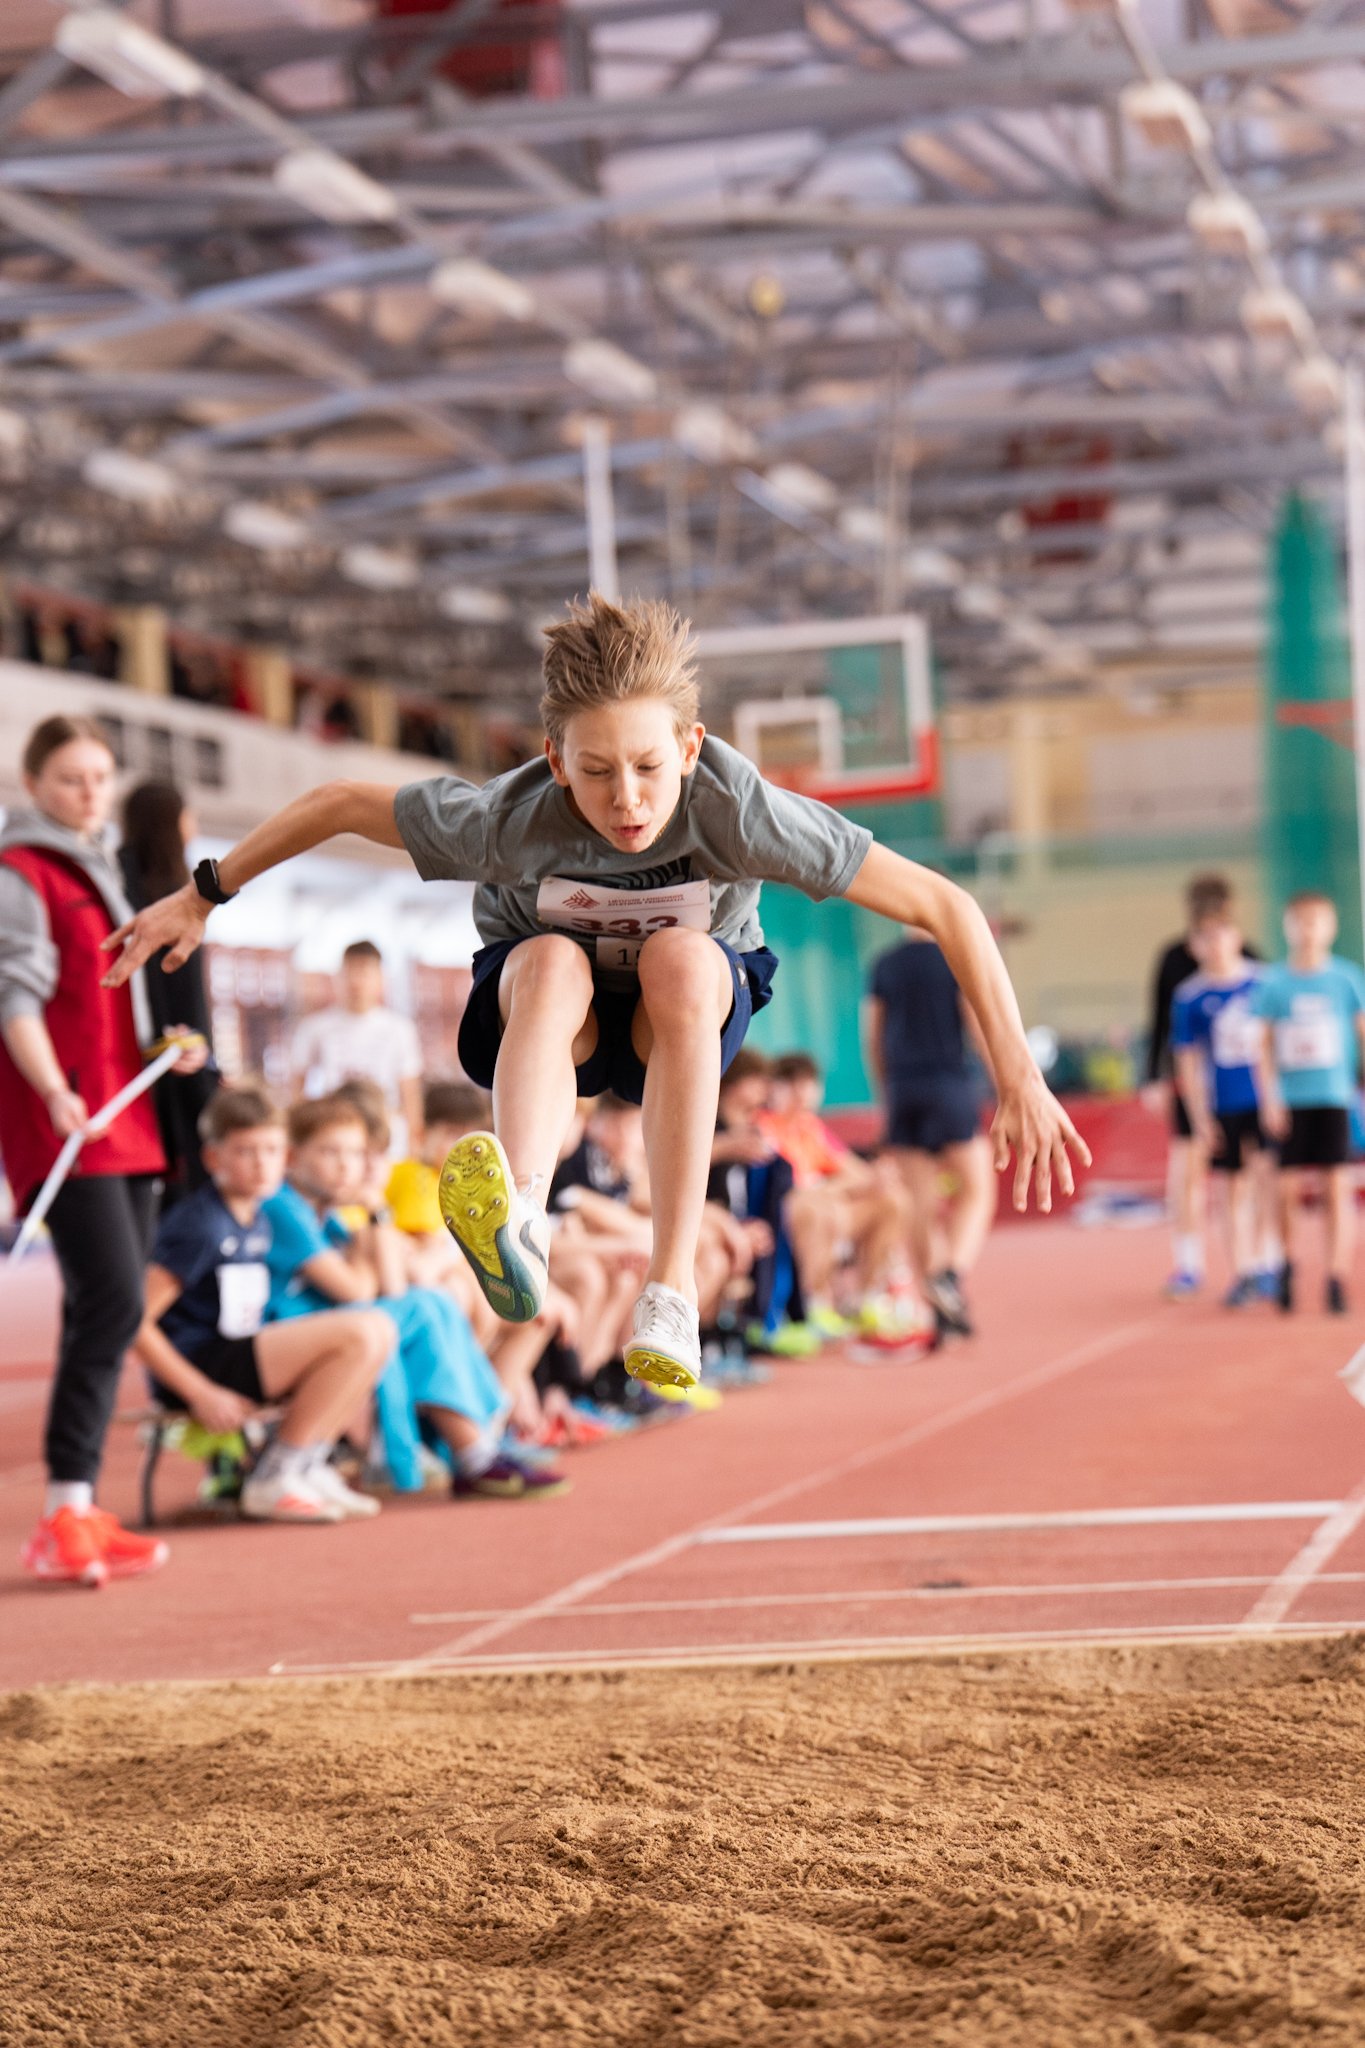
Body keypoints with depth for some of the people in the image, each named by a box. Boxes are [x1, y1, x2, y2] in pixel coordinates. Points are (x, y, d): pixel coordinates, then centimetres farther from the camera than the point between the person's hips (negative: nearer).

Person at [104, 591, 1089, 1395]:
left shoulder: (738, 811, -32)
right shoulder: (509, 820, -30)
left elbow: (946, 908, -29)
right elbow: (339, 803, -13)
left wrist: (1022, 1082, -30)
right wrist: (201, 899, -5)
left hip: (694, 1017, 0)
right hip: (541, 1006, 0)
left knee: (679, 956, -35)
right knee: (552, 961, -35)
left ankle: (672, 1290, -38)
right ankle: (520, 1223, -64)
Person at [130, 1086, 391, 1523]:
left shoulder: (257, 1223, 14)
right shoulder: (201, 1227, -14)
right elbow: (135, 1321, -18)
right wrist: (202, 1395, -18)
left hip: (236, 1357, 9)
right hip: (198, 1366, -9)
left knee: (379, 1329, 2)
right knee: (358, 1334, -18)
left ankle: (308, 1466, 3)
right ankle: (271, 1481, -12)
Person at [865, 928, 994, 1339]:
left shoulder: (884, 966, 9)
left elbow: (874, 1039, 12)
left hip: (903, 1089, 4)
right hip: (950, 1084, -4)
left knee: (922, 1204, 6)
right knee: (976, 1190, 4)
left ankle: (939, 1308, 5)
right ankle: (953, 1273, -21)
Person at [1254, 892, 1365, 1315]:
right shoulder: (1274, 983, 3)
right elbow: (1263, 1044, 4)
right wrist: (1269, 1097, -5)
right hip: (1291, 1101, 1)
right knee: (1289, 1187, -1)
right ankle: (1287, 1261, 23)